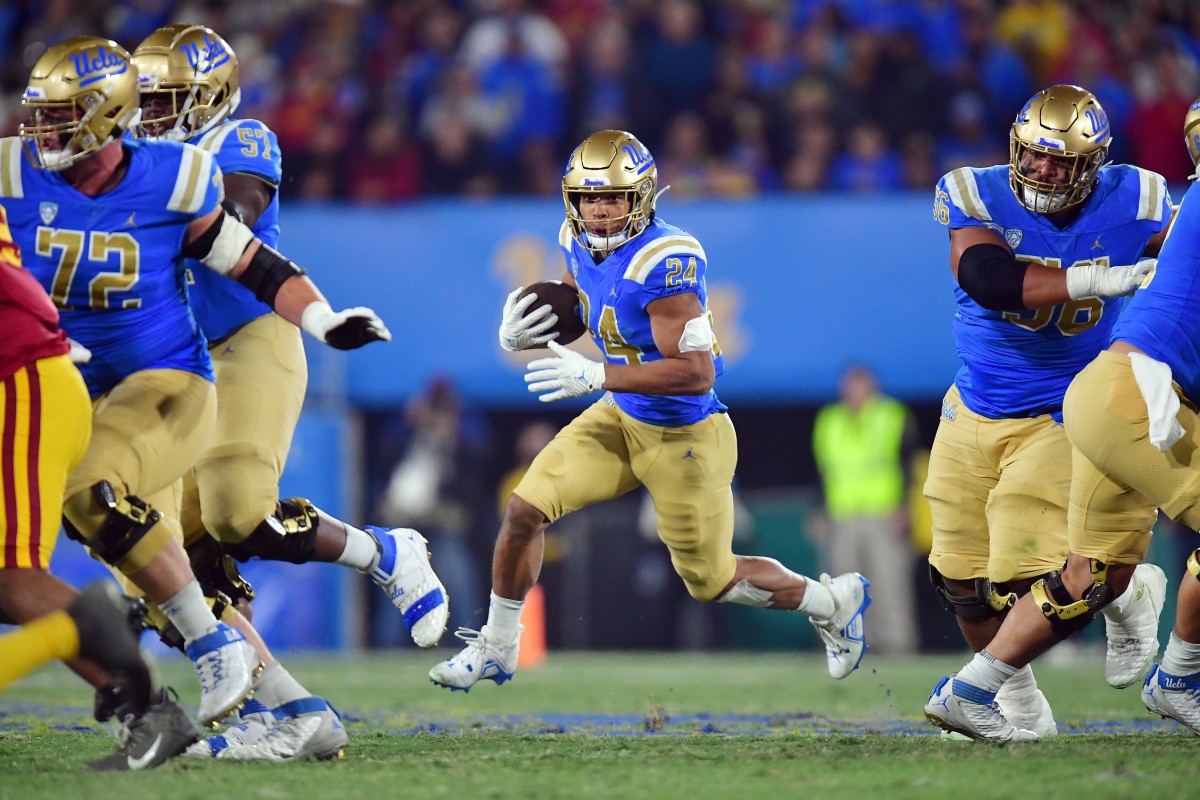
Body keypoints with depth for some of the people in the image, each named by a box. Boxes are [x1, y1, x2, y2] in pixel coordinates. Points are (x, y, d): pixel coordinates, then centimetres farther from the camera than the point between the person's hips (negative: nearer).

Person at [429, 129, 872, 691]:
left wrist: (596, 376, -38)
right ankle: (496, 649, 14)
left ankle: (832, 602, 35)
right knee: (525, 509, -4)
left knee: (710, 580, 9)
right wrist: (522, 334, -9)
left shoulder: (663, 264, -31)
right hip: (621, 419, 7)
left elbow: (696, 372, -34)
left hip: (685, 437, -7)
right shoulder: (580, 244, -5)